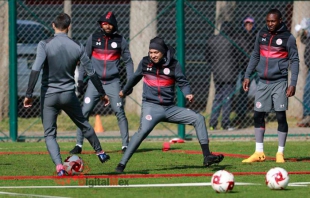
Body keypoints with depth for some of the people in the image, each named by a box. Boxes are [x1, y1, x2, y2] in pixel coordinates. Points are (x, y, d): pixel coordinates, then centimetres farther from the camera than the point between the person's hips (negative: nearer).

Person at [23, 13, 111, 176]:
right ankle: (100, 153, 40)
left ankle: (59, 166, -15)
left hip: (49, 95, -2)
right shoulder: (77, 47, -2)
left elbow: (35, 70, -21)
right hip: (69, 95, 2)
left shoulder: (45, 45, -11)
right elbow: (91, 72, 4)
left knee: (49, 134, 4)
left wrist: (29, 94, -18)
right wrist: (102, 93, 16)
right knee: (83, 125, 24)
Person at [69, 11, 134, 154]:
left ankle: (125, 145, 4)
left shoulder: (120, 41, 0)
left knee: (120, 113, -4)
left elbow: (128, 61, 6)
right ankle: (79, 145, 1)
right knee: (84, 112, -5)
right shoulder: (93, 38, 2)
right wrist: (80, 79, 5)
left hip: (113, 82, -1)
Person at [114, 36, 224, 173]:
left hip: (170, 108, 3)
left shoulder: (173, 64, -1)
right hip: (151, 106, -3)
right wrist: (124, 91, 36)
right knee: (143, 131, -29)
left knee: (198, 118, -5)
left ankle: (207, 156, -2)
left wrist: (187, 94, -25)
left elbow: (182, 82, -3)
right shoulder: (145, 62, 2)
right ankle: (121, 165, -29)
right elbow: (135, 78, 20)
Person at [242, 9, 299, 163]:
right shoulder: (261, 34, 8)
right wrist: (247, 76, 12)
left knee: (281, 116, -5)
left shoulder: (287, 38, -5)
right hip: (263, 82, 5)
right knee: (258, 115, 4)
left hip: (279, 82, -5)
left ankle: (280, 153, 3)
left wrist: (293, 83, -11)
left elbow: (294, 61, -4)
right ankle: (259, 153, 11)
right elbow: (255, 56, 17)